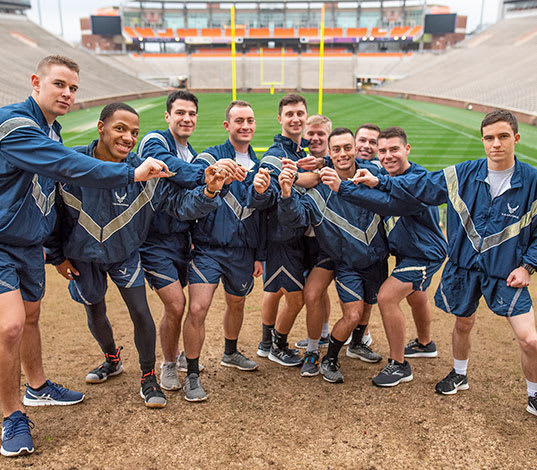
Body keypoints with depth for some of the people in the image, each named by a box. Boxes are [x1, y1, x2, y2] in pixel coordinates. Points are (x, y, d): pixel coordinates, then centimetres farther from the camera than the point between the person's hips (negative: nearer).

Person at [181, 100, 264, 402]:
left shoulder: (258, 166, 12)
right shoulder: (210, 157, -3)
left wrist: (260, 255, 14)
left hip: (243, 250, 5)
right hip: (209, 247, -5)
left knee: (237, 302, 19)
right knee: (198, 308, -15)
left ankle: (231, 353, 45)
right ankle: (193, 375, 2)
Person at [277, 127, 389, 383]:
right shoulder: (320, 188, -14)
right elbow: (294, 217, -21)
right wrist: (287, 195, -43)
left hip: (377, 259, 4)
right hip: (347, 264, -3)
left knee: (372, 305, 20)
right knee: (352, 316, -12)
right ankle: (329, 361, 14)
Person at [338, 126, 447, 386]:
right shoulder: (386, 177, 0)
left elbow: (391, 205, -45)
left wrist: (343, 188, -51)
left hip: (424, 254, -9)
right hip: (407, 252, 9)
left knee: (386, 297, -17)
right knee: (415, 296, 27)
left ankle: (399, 365, -1)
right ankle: (424, 344, 54)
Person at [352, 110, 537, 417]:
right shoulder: (464, 174, -6)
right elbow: (420, 187, 1)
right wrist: (379, 183, -5)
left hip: (507, 271, -2)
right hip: (464, 265, 2)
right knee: (463, 323, 19)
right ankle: (460, 375, 46)